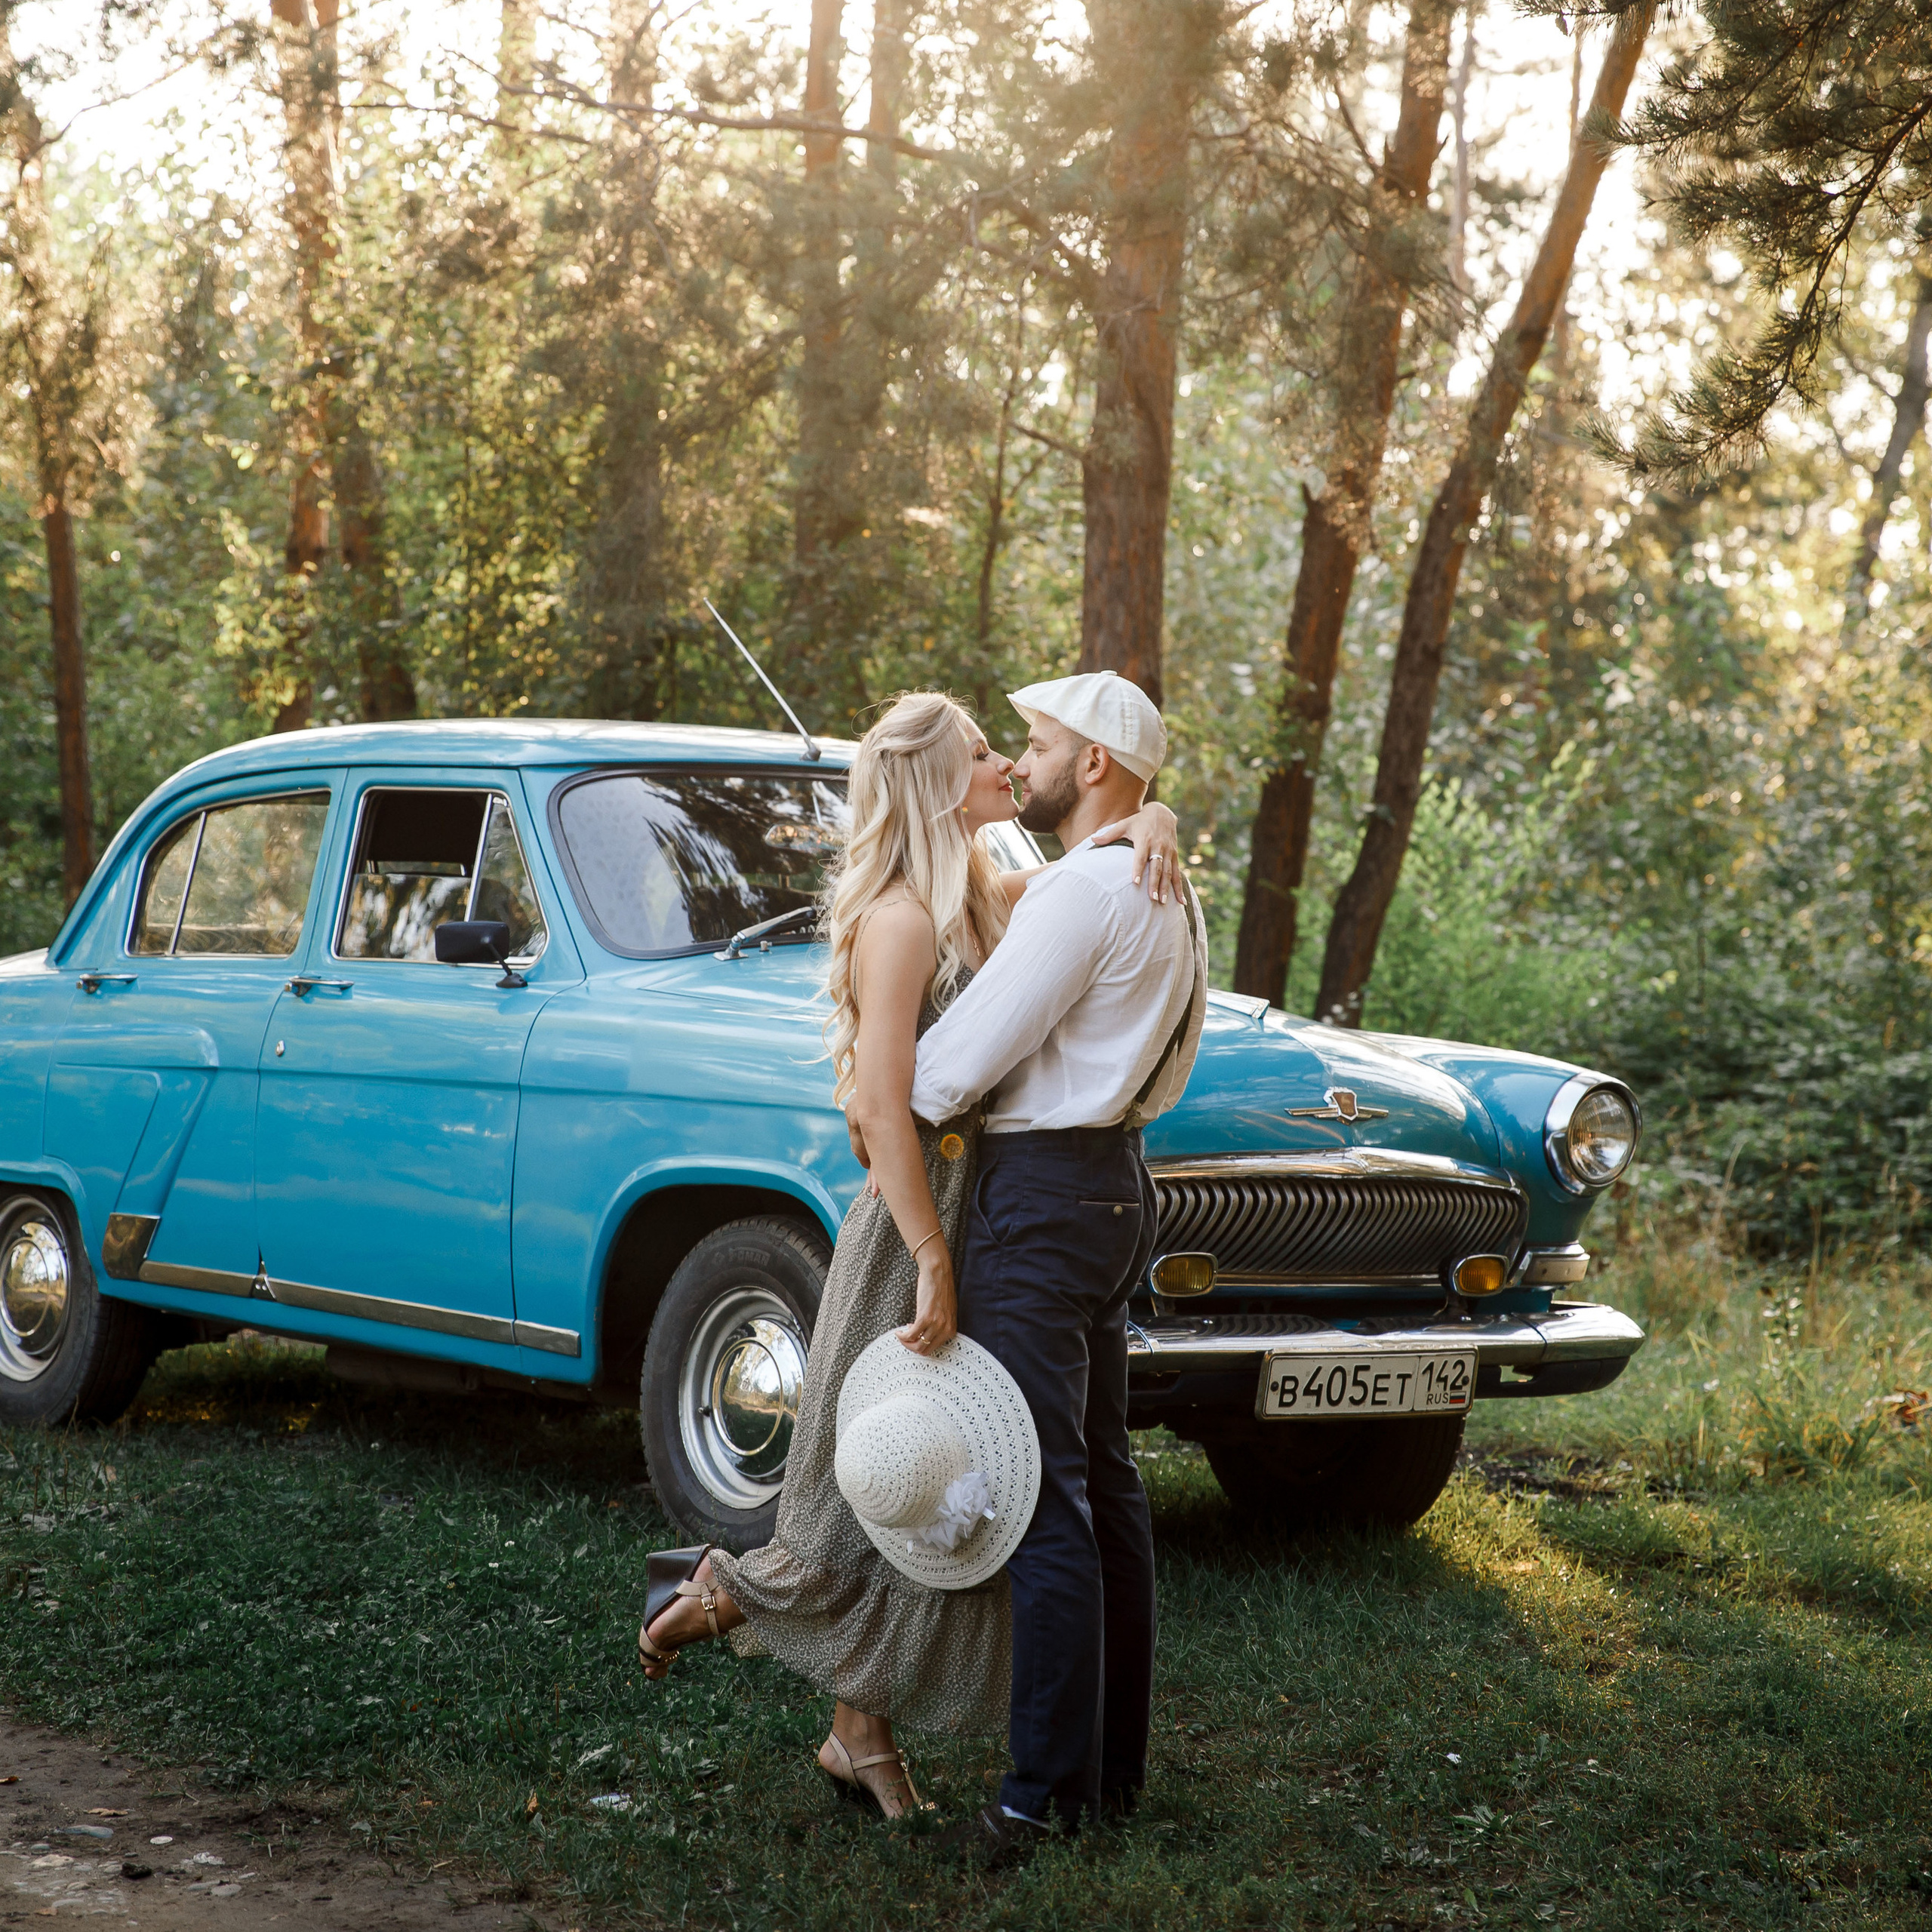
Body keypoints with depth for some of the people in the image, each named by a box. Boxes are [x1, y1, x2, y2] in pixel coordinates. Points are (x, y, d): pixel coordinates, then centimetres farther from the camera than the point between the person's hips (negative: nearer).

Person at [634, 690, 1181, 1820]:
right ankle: (717, 1597, 20)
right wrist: (934, 1268, -22)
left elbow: (1132, 806, 18)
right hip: (918, 1223, -8)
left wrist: (1148, 827, -6)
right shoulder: (901, 922, -16)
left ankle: (864, 1736, 20)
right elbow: (884, 1107, -21)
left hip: (986, 1212, 8)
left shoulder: (989, 901, 10)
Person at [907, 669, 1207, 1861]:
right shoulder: (1169, 898, 15)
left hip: (1044, 1194, -10)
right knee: (1106, 1482, 13)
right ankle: (1116, 1761, 20)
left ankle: (1051, 1789, -7)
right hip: (1115, 1182, 10)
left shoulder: (1085, 890, -16)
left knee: (1044, 1497, -9)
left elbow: (967, 1053, -18)